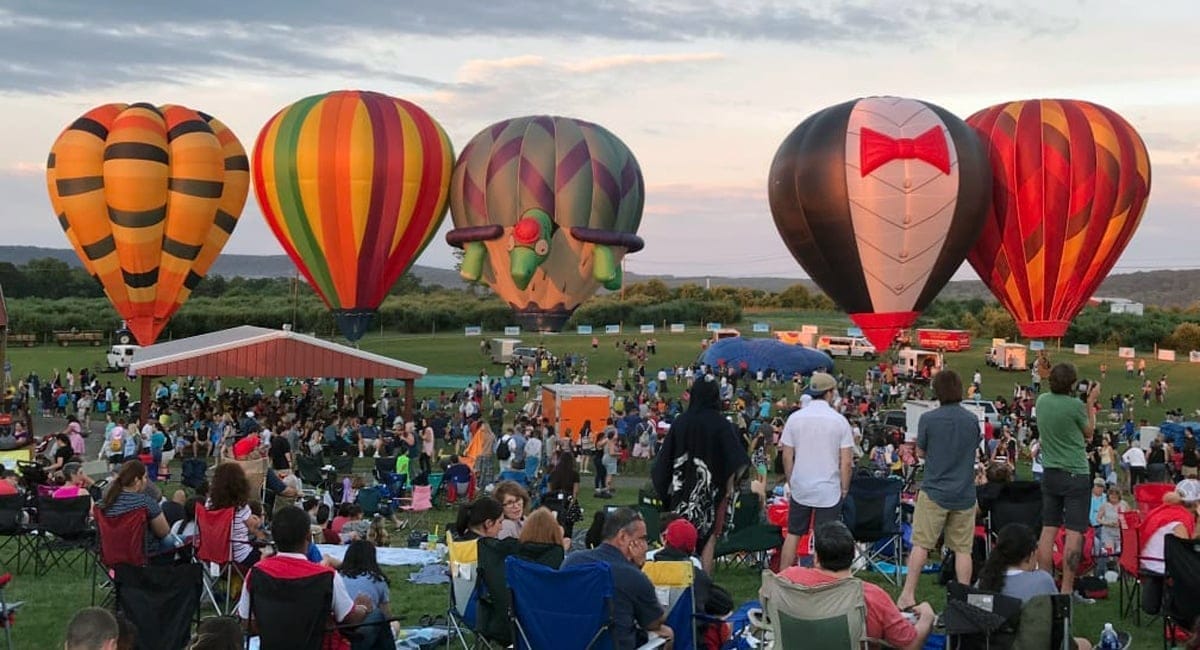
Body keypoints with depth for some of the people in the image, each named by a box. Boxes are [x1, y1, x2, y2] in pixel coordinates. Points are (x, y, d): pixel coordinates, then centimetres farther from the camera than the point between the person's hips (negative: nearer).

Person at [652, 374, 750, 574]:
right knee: (708, 537, 5)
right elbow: (736, 460, -13)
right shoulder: (720, 424, -10)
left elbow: (665, 458, 1)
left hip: (682, 490, 3)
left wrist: (668, 487, 12)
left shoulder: (680, 422, -2)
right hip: (711, 490, -2)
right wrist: (729, 484, -1)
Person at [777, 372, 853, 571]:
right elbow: (846, 461, -7)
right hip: (829, 490, -2)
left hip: (800, 489, 2)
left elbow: (787, 456, 1)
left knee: (792, 535, 12)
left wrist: (791, 484, 13)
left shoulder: (795, 418, -1)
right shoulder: (839, 420, -7)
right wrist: (844, 489, 5)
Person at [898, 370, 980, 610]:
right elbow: (974, 449, 12)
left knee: (921, 544, 4)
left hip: (935, 491, -2)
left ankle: (908, 594, 5)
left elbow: (920, 452, 1)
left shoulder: (928, 419, -9)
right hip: (964, 494, 2)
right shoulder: (972, 420, 0)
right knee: (963, 549, 7)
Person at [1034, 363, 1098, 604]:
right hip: (1075, 473, -6)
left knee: (1048, 529, 10)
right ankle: (1067, 589, -4)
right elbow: (1089, 432, 2)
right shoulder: (1075, 405, -16)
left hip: (1050, 473, 6)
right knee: (1074, 532, -3)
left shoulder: (1042, 401, 2)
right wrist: (1091, 401, 8)